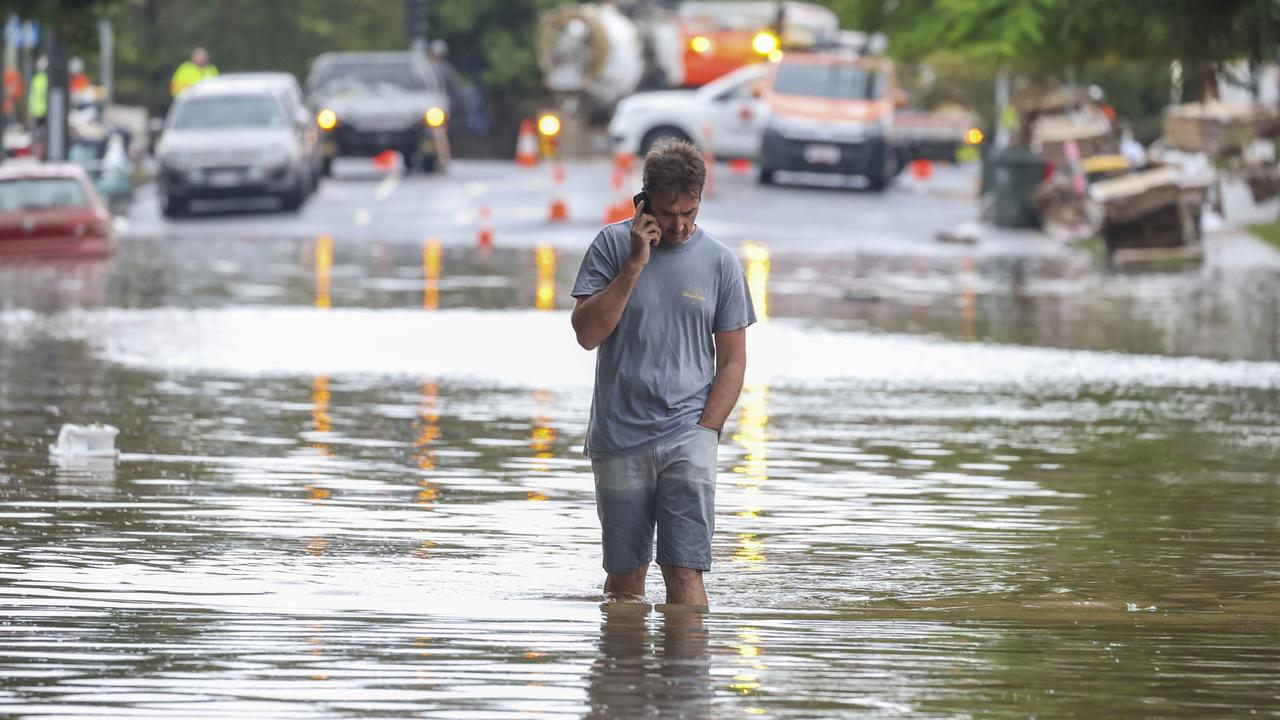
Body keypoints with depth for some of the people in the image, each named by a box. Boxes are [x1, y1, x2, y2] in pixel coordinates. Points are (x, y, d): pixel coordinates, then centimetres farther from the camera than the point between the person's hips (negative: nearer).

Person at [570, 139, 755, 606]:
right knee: (625, 577, 5)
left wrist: (703, 434, -4)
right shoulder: (613, 246, 2)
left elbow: (732, 362, 7)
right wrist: (635, 264, -13)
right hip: (618, 441, 0)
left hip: (687, 439, 0)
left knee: (684, 573, -11)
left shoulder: (720, 263, 4)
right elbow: (587, 333, -8)